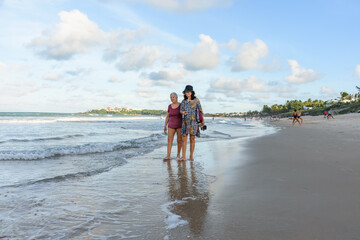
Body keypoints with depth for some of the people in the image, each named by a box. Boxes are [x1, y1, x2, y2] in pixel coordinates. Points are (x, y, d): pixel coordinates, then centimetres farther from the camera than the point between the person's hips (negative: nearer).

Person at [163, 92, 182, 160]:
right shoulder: (170, 106, 4)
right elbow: (167, 117, 8)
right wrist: (165, 126, 5)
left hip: (179, 125, -3)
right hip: (171, 126, 3)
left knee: (179, 140, -1)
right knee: (169, 140, -7)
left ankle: (178, 154, 17)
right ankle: (168, 156, -9)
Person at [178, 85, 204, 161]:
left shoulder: (196, 100, -1)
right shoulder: (183, 101, 7)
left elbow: (200, 109, 4)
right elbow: (181, 111, 5)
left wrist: (202, 120, 6)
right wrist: (183, 112, -20)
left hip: (194, 121, -3)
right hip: (185, 121, 3)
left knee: (192, 139, 1)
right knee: (184, 139, -2)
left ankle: (191, 156, 10)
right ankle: (183, 156, 1)